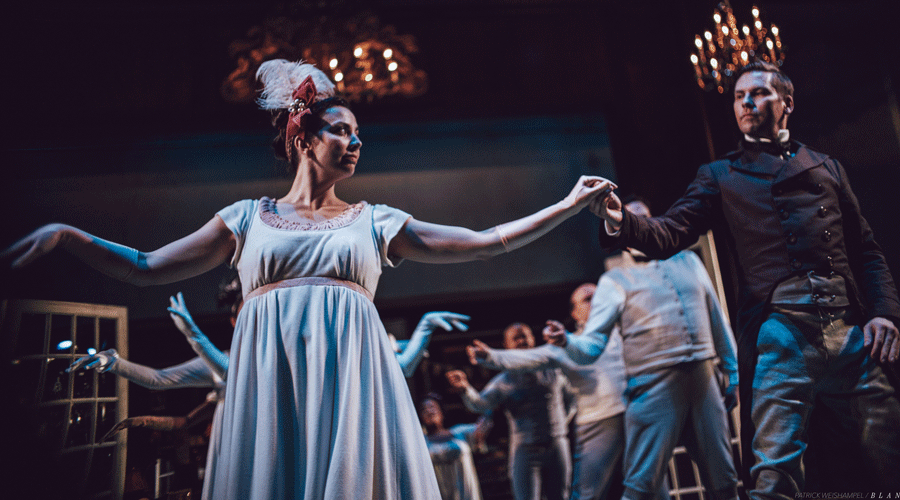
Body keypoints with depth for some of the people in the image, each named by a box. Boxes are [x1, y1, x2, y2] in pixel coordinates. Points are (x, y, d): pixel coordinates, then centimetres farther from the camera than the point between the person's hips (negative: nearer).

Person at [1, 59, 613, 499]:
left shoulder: (374, 220, 13)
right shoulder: (250, 217, 13)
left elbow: (484, 242, 10)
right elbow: (148, 268, 14)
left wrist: (571, 204, 9)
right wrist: (63, 234, 1)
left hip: (350, 374, 0)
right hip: (269, 377, 0)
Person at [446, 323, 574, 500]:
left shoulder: (552, 369, 5)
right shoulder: (504, 381, -2)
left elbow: (569, 398, 20)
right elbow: (481, 404, -16)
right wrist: (465, 389, -35)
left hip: (557, 446, 2)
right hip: (525, 450, -2)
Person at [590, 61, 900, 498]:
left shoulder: (825, 167, 21)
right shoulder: (719, 176, 14)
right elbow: (668, 235, -1)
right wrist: (620, 221, -22)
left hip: (850, 332, 3)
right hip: (778, 333, -2)